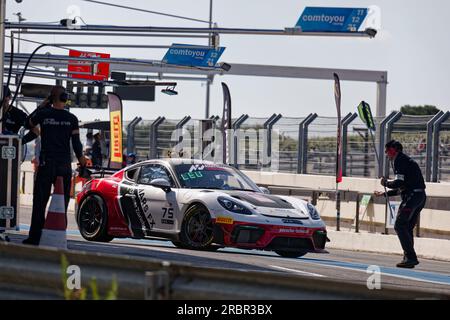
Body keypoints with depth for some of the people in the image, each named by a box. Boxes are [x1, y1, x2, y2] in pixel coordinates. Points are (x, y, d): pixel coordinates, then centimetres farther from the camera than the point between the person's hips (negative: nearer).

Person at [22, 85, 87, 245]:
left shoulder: (43, 114, -3)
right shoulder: (71, 119, -1)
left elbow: (28, 123, 16)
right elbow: (76, 143, -2)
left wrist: (43, 106, 16)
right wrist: (82, 162, 9)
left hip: (46, 163, -1)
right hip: (65, 165, 1)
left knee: (40, 202, 2)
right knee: (62, 204, 7)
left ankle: (34, 238, -2)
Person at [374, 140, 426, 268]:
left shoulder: (399, 160, -4)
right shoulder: (407, 160, 27)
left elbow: (399, 183, -15)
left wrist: (386, 183, 4)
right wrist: (384, 194, 36)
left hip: (412, 196, -10)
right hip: (421, 196, 10)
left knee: (400, 226, -11)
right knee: (407, 228, 14)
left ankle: (410, 257, -18)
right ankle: (409, 258, 13)